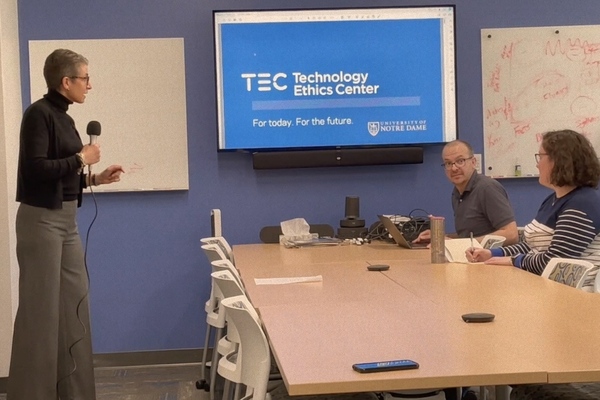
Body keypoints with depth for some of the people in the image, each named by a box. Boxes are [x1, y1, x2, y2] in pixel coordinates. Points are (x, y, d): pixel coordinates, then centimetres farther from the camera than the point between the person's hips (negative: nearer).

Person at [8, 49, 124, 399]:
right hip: (42, 220, -9)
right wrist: (81, 158, -12)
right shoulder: (39, 113, -12)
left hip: (67, 220, 9)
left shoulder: (64, 118, 13)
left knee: (74, 304, 12)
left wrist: (95, 178, 7)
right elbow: (37, 169, -21)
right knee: (41, 309, -3)